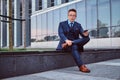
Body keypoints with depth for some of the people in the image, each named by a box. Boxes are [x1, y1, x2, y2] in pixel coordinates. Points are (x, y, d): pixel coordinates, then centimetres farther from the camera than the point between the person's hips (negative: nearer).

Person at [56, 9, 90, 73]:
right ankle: (81, 66, -41)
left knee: (87, 38, -24)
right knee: (74, 47, -36)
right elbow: (61, 34, -9)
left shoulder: (78, 25, 16)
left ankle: (67, 45, -32)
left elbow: (82, 34, 2)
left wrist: (85, 34, -25)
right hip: (64, 43, -3)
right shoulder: (62, 24, 8)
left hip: (76, 43, 3)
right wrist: (66, 40, -31)